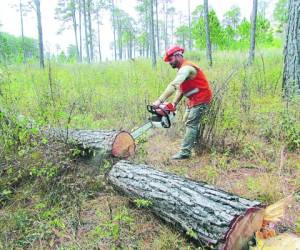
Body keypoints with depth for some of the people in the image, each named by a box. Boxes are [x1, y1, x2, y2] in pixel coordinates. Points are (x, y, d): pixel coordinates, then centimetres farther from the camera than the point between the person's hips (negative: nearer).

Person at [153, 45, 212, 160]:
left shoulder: (186, 68, -22)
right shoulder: (183, 69, 12)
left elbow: (173, 85, -34)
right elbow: (180, 89, 9)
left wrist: (160, 101, -39)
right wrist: (174, 104, -3)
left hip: (201, 99, -10)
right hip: (193, 100, 10)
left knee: (191, 124, -12)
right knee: (189, 122, 16)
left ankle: (184, 152, -9)